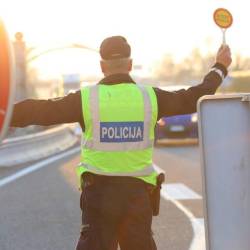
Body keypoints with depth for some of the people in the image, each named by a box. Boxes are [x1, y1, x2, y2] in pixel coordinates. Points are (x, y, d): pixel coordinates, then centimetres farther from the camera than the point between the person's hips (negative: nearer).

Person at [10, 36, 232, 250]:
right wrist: (220, 68, 24)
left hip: (98, 192, -2)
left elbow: (41, 111, -5)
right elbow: (193, 99, 10)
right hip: (137, 192, 2)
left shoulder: (86, 98, -6)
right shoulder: (149, 96, -1)